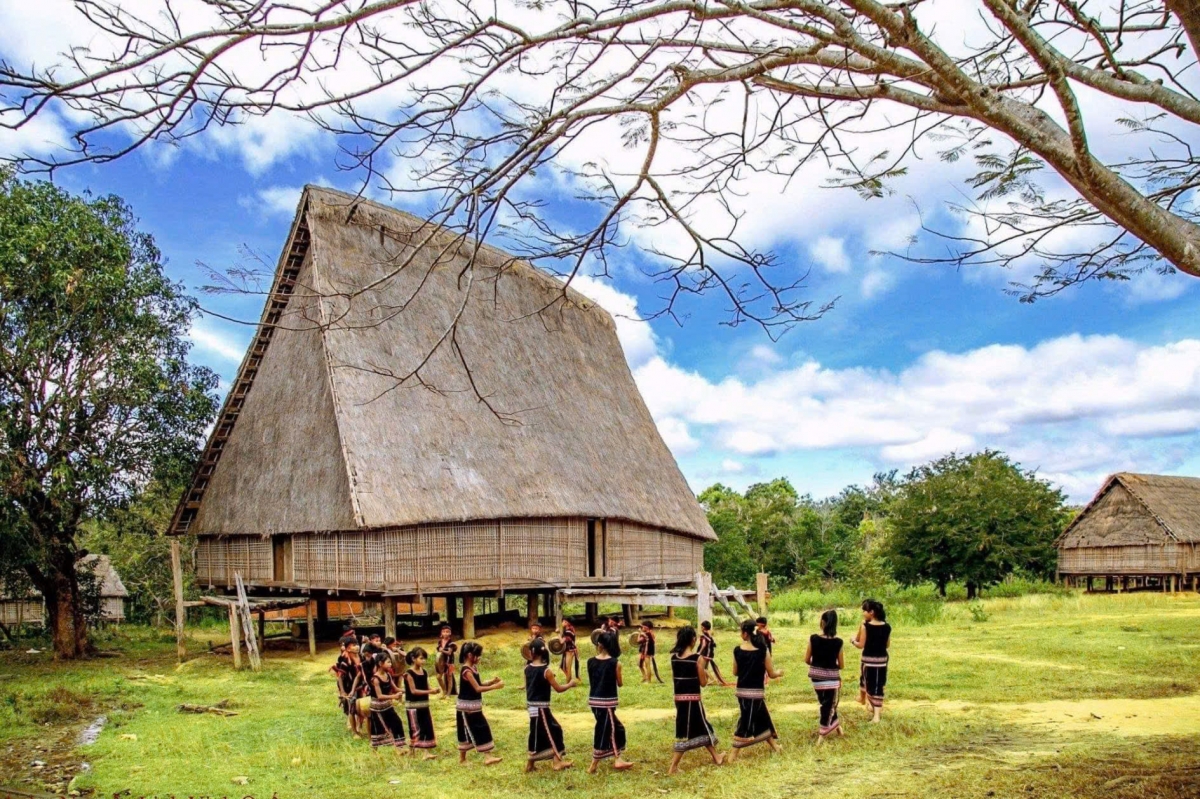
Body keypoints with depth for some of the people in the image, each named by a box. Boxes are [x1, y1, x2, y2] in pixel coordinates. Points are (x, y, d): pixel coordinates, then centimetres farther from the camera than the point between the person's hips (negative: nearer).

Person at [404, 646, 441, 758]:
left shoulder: (424, 672, 6)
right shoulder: (409, 674, -14)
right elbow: (413, 691, -19)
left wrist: (433, 690, -11)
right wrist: (429, 692, -24)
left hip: (424, 704, 7)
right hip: (413, 706, -7)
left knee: (428, 727, 5)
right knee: (415, 729, 0)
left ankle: (428, 752, 10)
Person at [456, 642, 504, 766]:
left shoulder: (474, 668, 8)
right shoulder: (467, 670, -21)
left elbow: (480, 684, 12)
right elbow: (477, 688, -24)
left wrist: (492, 681, -4)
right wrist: (495, 687, -24)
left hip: (473, 705, 9)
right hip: (467, 706, -9)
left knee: (468, 731, 14)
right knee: (480, 729, -8)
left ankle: (462, 757, 23)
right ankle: (487, 756, -6)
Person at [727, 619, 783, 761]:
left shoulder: (737, 650, -5)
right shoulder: (763, 651, -13)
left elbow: (735, 672, 6)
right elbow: (771, 674, -6)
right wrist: (779, 673, 16)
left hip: (742, 691, 4)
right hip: (756, 692, -4)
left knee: (763, 718, 21)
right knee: (746, 722, 7)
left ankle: (774, 745, 32)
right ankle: (732, 755, 11)